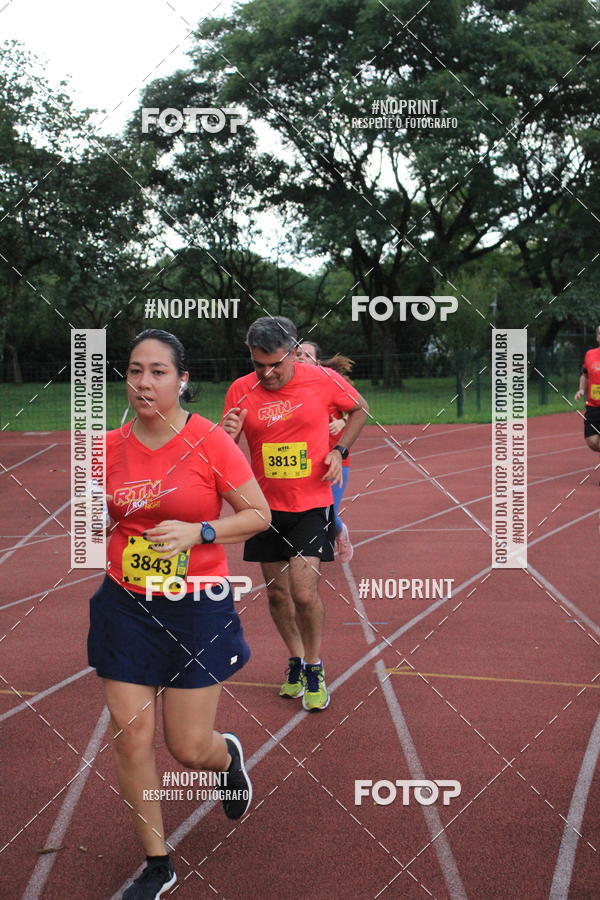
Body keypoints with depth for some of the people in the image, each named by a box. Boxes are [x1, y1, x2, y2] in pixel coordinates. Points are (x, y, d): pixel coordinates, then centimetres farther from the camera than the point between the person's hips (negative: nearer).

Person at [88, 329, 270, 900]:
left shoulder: (210, 442, -11)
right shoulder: (111, 447, -1)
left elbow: (259, 515, -6)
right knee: (131, 737, 2)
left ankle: (229, 755, 41)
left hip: (197, 610, -3)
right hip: (126, 607, 3)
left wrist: (198, 531, -20)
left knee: (188, 747, 1)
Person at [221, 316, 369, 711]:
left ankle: (314, 669, 12)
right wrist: (227, 435, -21)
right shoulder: (241, 390, -5)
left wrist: (339, 450, -2)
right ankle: (296, 661, 35)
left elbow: (360, 408, 11)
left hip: (311, 505, -3)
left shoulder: (323, 380, -9)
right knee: (277, 592, 11)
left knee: (304, 592, -12)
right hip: (266, 505, 3)